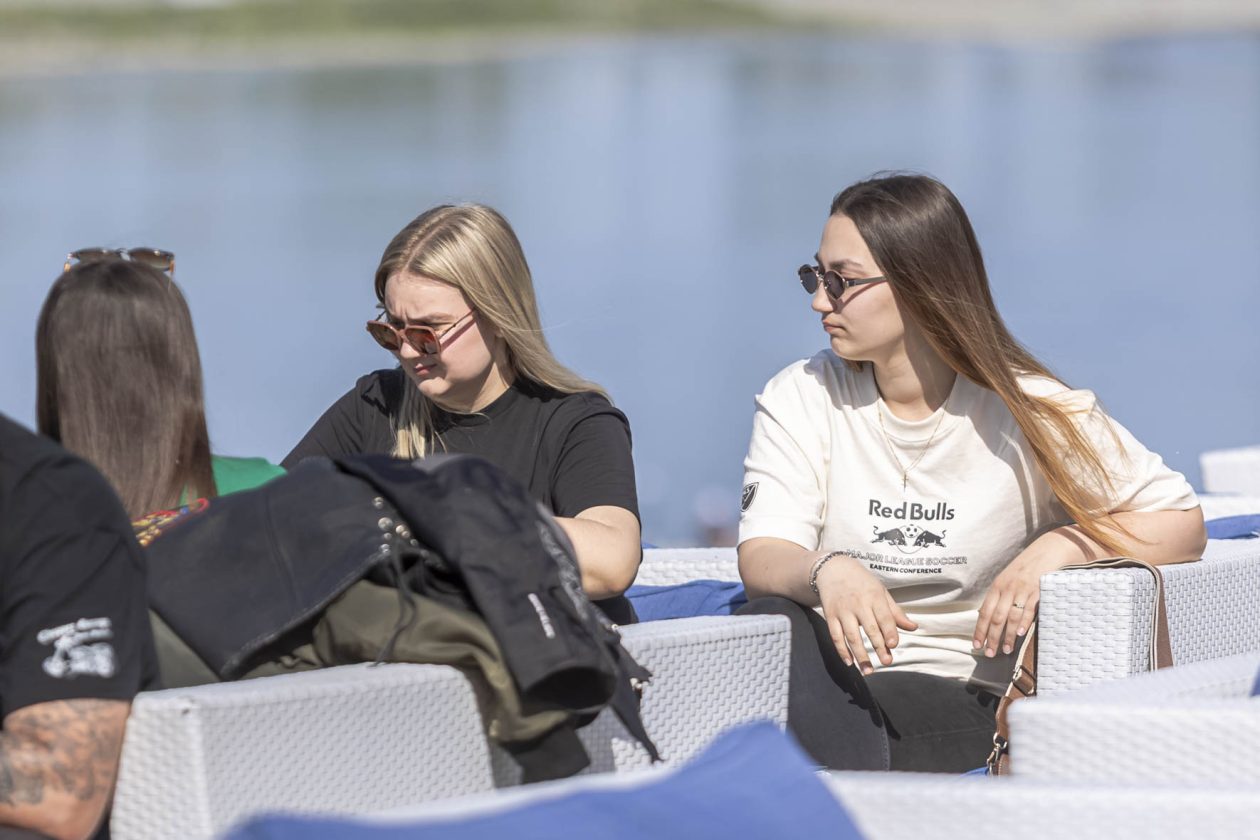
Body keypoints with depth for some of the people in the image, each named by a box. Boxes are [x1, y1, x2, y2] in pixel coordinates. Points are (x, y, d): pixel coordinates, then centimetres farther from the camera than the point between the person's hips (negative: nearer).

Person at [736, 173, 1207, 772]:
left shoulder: (1027, 411, 2)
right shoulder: (799, 400, 7)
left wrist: (1059, 548, -15)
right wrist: (826, 571, -31)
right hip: (834, 675, 3)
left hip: (964, 703, -3)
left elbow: (1183, 525, 3)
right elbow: (760, 561, -7)